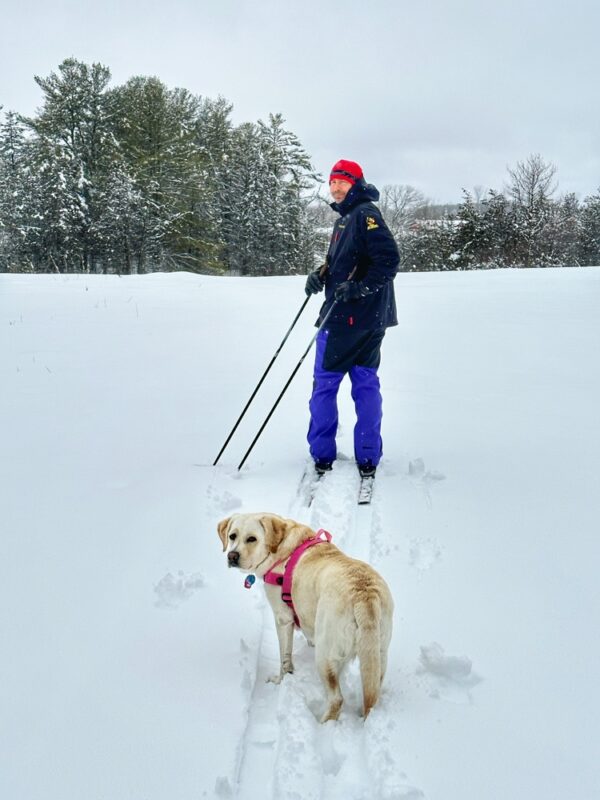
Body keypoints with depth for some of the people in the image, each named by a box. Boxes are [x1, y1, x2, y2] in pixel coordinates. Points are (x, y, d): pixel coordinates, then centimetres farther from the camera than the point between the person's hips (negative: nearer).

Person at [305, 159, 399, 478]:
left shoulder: (365, 214, -12)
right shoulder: (345, 219, 18)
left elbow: (389, 258, -20)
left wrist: (360, 288, -23)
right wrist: (321, 274, 6)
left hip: (348, 317, -10)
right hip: (370, 319, 10)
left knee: (325, 381, 0)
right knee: (366, 382, 8)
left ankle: (322, 454, 9)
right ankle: (368, 458, 12)